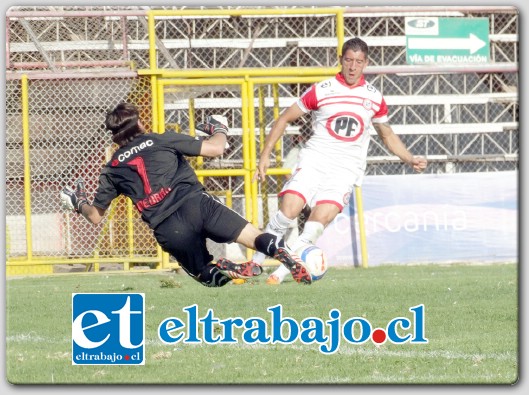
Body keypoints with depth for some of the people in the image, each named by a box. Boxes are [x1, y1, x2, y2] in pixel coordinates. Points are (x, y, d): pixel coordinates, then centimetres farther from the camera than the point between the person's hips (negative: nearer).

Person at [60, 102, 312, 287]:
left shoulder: (112, 170, 19)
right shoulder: (161, 140, 15)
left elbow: (95, 216, 26)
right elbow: (215, 149, 11)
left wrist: (79, 204, 49)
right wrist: (219, 130, 34)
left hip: (167, 231, 1)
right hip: (196, 204, -1)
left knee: (206, 275, 18)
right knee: (257, 239, 0)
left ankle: (225, 271, -17)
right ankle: (280, 252, -34)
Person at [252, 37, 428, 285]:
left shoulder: (374, 98, 9)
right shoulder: (321, 91, 1)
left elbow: (387, 136, 24)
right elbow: (285, 118, 8)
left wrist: (411, 160, 11)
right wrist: (266, 154, 1)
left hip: (347, 168, 1)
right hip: (315, 159, -1)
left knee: (321, 218, -21)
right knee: (289, 209, -21)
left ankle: (281, 273, -15)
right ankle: (255, 263, -4)